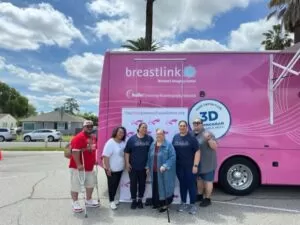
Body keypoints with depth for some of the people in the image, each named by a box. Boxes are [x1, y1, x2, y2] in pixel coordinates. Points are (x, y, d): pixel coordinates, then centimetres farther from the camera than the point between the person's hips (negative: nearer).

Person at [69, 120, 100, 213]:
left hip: (89, 167, 9)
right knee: (76, 186, 4)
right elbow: (75, 152, -27)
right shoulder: (79, 137, -21)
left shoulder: (93, 137, 8)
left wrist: (94, 160, 20)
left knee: (90, 183, 19)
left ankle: (88, 200, 36)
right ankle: (75, 203, 20)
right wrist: (78, 164, -30)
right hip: (78, 167, -9)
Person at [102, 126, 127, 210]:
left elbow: (125, 154, 12)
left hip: (120, 168, 7)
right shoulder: (110, 142, -19)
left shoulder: (123, 143, 1)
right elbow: (105, 156, -22)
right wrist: (108, 168, -23)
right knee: (112, 185, 6)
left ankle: (113, 199, 34)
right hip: (111, 169, -6)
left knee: (116, 185, 17)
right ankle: (111, 201, 20)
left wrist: (126, 164, 8)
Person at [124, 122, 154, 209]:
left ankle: (140, 200, 27)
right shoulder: (132, 138, -3)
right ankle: (134, 200, 23)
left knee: (142, 184, 11)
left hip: (144, 166, 1)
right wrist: (127, 163, -6)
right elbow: (127, 152, -1)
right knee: (133, 184, 7)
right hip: (133, 166, -1)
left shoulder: (150, 139, 1)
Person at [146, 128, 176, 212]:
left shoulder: (168, 145, -11)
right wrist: (148, 167, 13)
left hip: (164, 172, -6)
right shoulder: (153, 145, 8)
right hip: (154, 171, 6)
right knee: (156, 188, 14)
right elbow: (150, 157, 15)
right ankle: (157, 202, 31)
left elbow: (173, 157, -16)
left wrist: (165, 166, -23)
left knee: (164, 187, 3)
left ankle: (164, 204, 18)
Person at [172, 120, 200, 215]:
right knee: (182, 184, 14)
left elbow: (197, 152, -10)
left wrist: (195, 165, -15)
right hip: (179, 166, 4)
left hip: (190, 166, -4)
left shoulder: (192, 137, -8)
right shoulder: (175, 137, 6)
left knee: (191, 184, 4)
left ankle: (192, 205, 16)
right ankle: (183, 203, 27)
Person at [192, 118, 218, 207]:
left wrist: (209, 139, -37)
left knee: (208, 181, 6)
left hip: (207, 163, -6)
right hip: (197, 163, 7)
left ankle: (207, 199, 20)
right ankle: (200, 195, 39)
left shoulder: (207, 134, -15)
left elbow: (215, 147, -21)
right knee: (199, 179, 21)